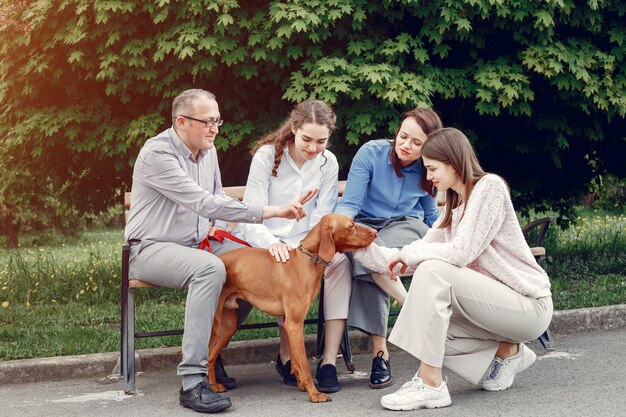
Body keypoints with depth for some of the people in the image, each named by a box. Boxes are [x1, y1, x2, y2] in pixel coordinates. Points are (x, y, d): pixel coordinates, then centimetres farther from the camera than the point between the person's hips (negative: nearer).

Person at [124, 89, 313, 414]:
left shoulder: (207, 150, 7)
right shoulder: (158, 154, -20)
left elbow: (216, 197, 25)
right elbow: (204, 203, -29)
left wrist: (215, 226, 1)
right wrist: (269, 212, -31)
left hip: (197, 245, 8)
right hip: (151, 250, -8)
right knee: (209, 268, -37)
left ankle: (210, 352, -3)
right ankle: (192, 383, -38)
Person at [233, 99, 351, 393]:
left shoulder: (328, 163, 0)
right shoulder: (267, 155, -11)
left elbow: (321, 219, -2)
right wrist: (272, 243, -35)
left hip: (304, 244, 4)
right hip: (263, 242, -3)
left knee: (340, 261, -28)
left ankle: (329, 362, -28)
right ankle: (286, 356, -16)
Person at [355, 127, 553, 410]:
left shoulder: (489, 187, -14)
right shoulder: (456, 204, 15)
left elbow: (461, 253, -23)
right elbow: (428, 245, 9)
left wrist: (408, 254, -12)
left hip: (530, 306, -9)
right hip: (495, 300, 9)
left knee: (433, 271, -26)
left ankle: (431, 384, -25)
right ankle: (506, 351, 12)